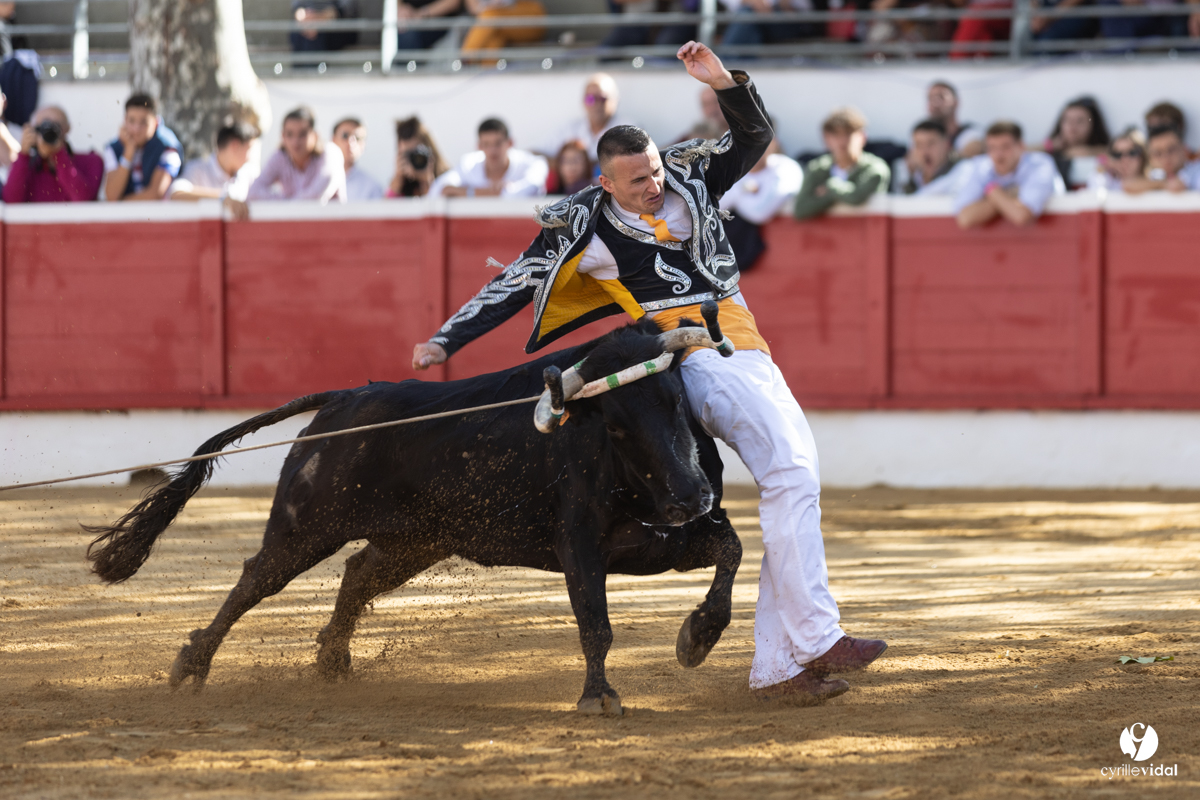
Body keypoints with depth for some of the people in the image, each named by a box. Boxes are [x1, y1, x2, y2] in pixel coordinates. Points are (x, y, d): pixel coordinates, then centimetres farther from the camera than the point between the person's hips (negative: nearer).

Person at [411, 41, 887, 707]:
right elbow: (515, 285, 4)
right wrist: (445, 342, 2)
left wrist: (725, 84, -3)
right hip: (693, 355, -7)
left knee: (795, 485, 2)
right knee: (791, 475, -23)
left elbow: (754, 137, 15)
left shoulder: (688, 178, 13)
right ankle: (814, 640, -26)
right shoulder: (584, 227, 0)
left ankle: (775, 668, 4)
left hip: (750, 353, 7)